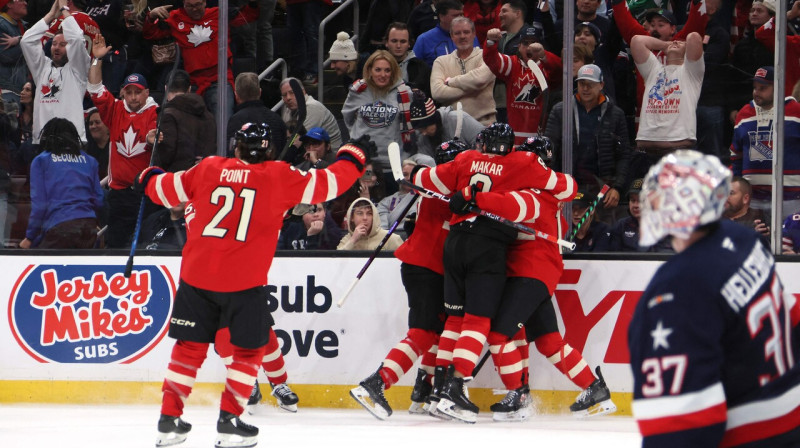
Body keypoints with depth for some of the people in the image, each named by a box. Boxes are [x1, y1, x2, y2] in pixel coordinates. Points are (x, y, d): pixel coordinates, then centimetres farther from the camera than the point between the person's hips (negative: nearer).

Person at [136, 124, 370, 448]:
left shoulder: (207, 169, 7)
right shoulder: (278, 177, -1)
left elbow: (167, 190, 18)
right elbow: (327, 184, 5)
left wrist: (149, 177, 41)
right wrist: (353, 156, 23)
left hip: (197, 276, 3)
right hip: (244, 282, -3)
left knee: (190, 346, 12)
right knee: (249, 349, 11)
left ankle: (169, 420, 12)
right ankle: (229, 422, 5)